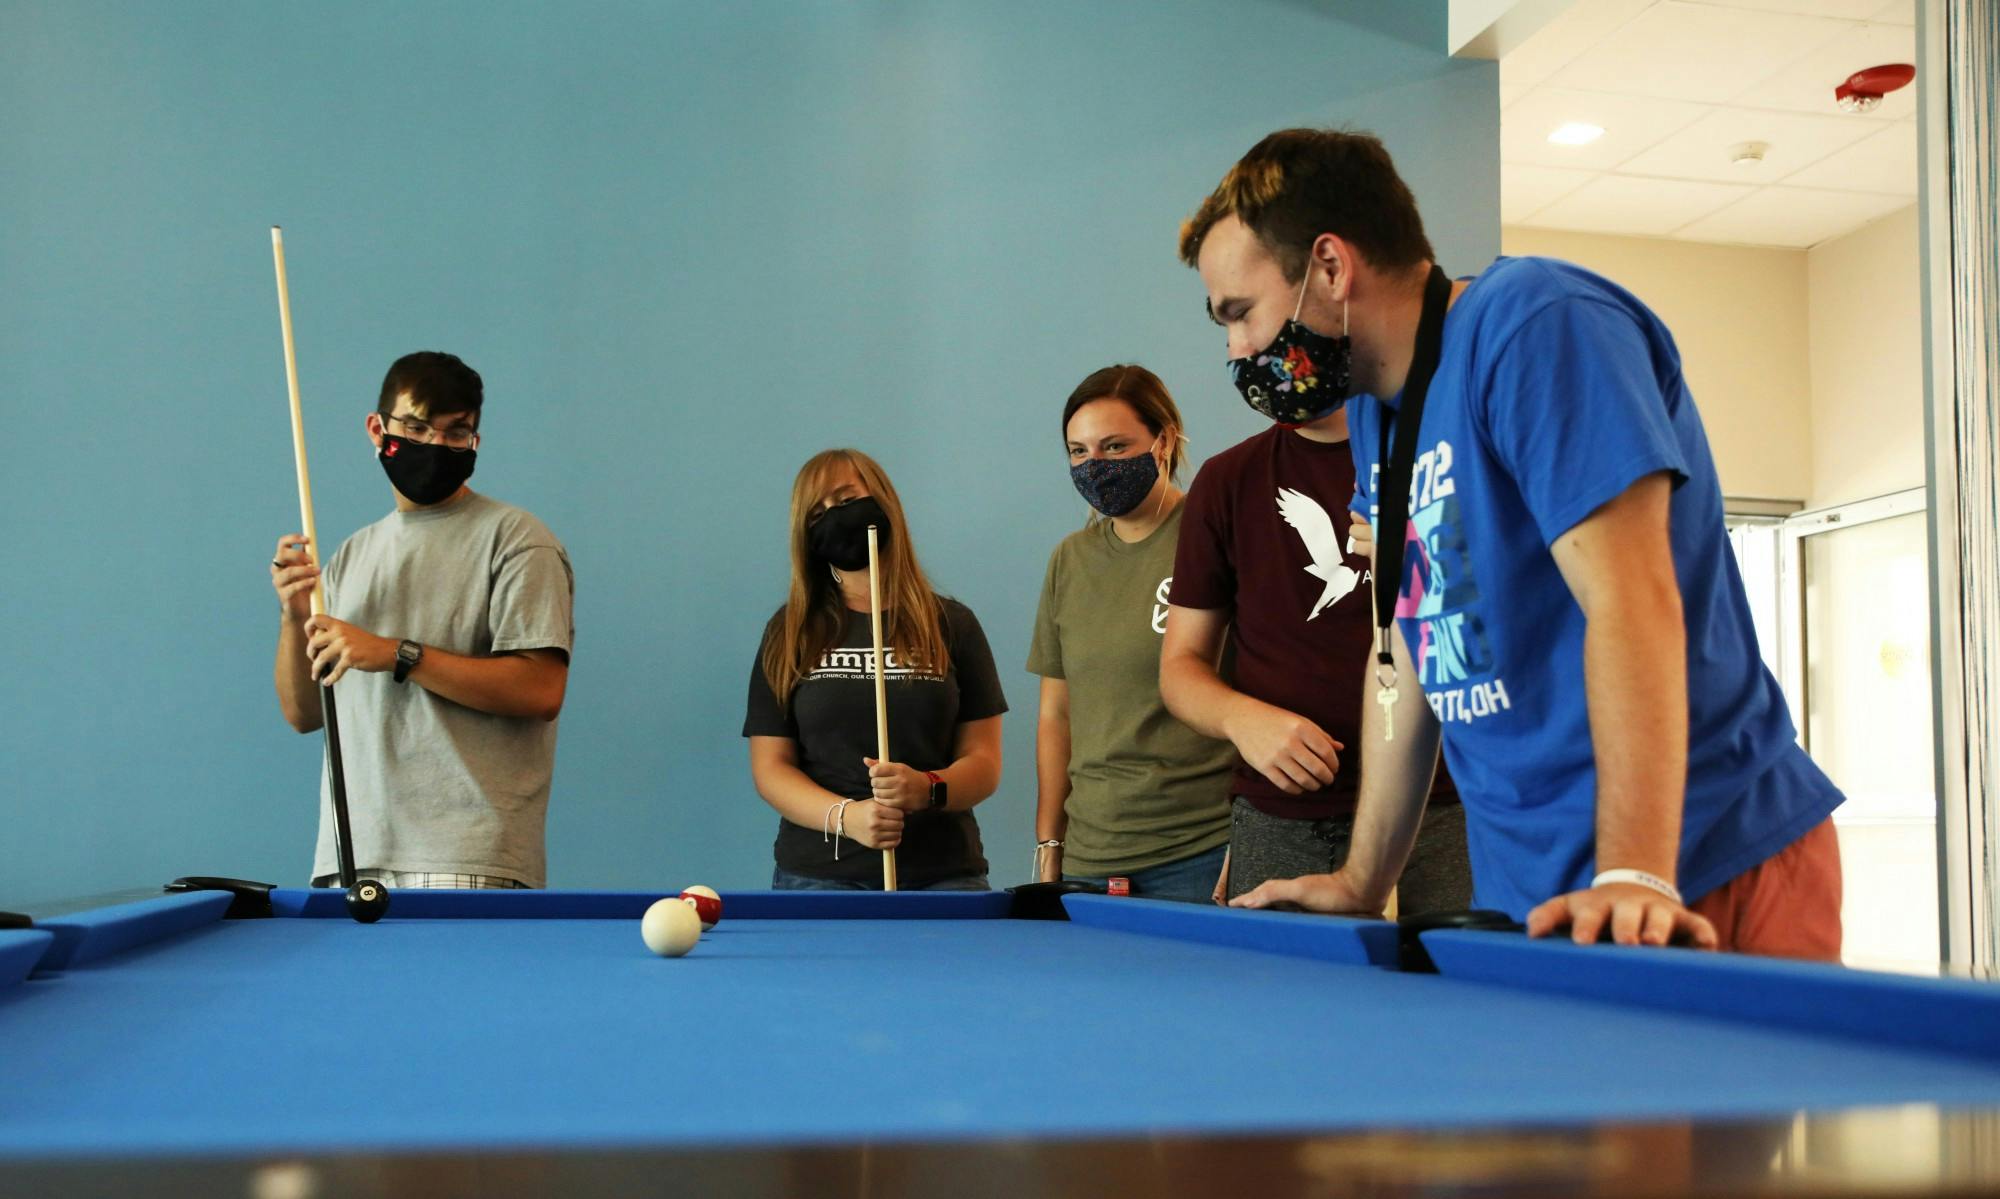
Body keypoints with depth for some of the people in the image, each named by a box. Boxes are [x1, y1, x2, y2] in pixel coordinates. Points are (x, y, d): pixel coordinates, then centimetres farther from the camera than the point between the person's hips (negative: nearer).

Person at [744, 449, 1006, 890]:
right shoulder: (788, 633, 7)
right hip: (818, 873, 0)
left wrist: (928, 788, -18)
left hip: (942, 872, 0)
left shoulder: (952, 625, 7)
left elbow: (983, 760, 4)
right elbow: (770, 767, 2)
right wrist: (844, 816, -17)